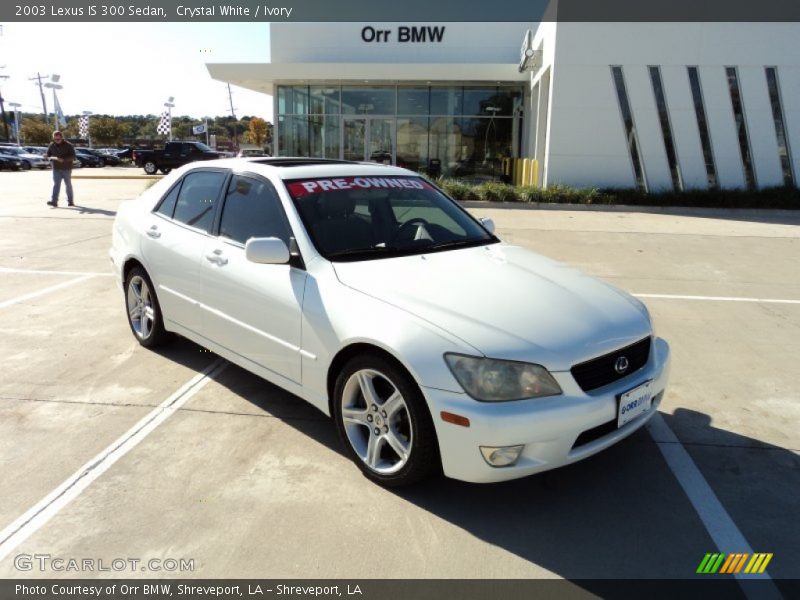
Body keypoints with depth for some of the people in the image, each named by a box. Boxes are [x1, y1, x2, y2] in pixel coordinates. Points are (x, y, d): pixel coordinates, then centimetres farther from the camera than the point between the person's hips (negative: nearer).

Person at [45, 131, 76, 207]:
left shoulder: (68, 145, -5)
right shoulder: (51, 146, 6)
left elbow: (73, 156, -10)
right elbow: (48, 155, 13)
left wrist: (63, 160, -24)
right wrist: (53, 158, -11)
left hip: (66, 168, -3)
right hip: (56, 169, 3)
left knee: (68, 185, 5)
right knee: (56, 184, -6)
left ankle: (70, 201, 15)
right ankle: (54, 201, -13)